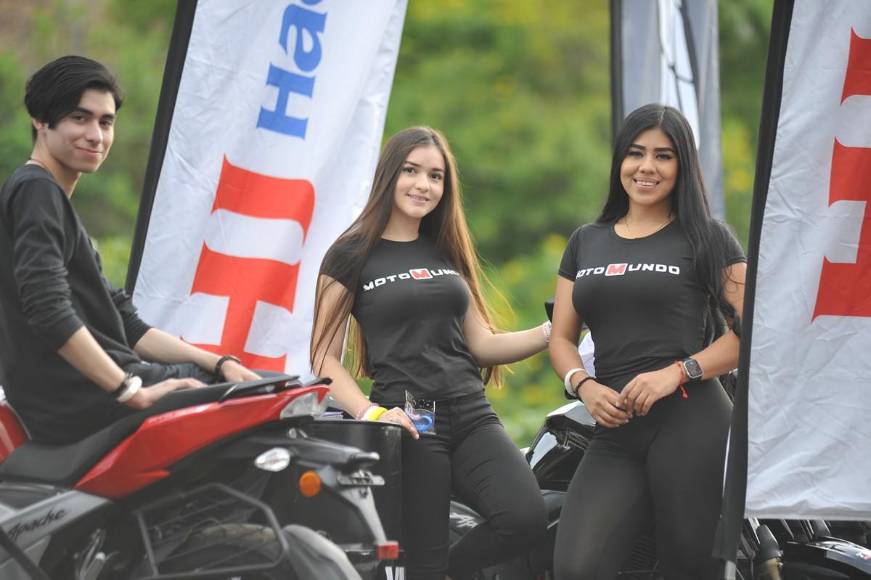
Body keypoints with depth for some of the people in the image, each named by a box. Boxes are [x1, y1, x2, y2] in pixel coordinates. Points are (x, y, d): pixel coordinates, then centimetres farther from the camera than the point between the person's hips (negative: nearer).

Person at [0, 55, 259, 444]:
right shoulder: (35, 192, -6)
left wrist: (218, 363, 10)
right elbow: (48, 311, -22)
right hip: (79, 398, -10)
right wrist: (133, 392, -23)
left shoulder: (51, 198, 26)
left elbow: (126, 328, 22)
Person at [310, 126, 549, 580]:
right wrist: (370, 413, -16)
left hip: (471, 417, 4)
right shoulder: (353, 254, 2)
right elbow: (325, 358, -1)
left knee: (525, 518, -21)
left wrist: (551, 332, 5)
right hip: (410, 425, -4)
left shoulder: (447, 253, 18)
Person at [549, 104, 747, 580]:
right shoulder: (587, 242, 20)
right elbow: (561, 338, 20)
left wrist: (676, 373, -14)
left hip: (690, 424, -4)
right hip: (613, 437, 4)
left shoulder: (706, 238, 6)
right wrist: (585, 387, -1)